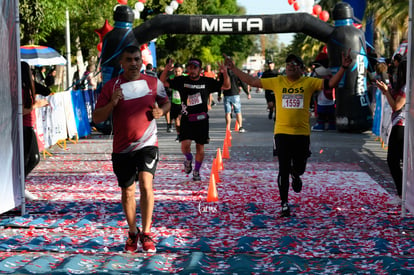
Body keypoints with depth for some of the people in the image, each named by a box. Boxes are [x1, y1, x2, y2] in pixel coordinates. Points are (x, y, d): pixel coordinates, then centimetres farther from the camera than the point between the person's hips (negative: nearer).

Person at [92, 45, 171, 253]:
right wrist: (112, 103, -20)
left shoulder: (154, 83, 2)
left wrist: (161, 111, -4)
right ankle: (132, 232, 29)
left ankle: (146, 233, -9)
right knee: (127, 191, 10)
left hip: (147, 144, -1)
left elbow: (166, 103, 19)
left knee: (146, 184, -19)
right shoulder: (111, 86, -2)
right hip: (122, 148, 1)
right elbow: (96, 118, -2)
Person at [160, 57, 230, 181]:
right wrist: (166, 70, -16)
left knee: (200, 147, 4)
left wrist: (225, 73, -12)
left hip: (201, 119, 1)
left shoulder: (207, 82, 3)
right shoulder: (181, 81, 2)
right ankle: (188, 159, 19)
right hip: (187, 119, -1)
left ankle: (196, 171, 23)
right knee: (185, 145, -16)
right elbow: (163, 83, 2)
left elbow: (226, 86, 6)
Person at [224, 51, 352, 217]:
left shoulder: (309, 82, 2)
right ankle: (284, 204, 12)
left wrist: (343, 68, -16)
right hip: (282, 133, 0)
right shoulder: (277, 82, 4)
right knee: (283, 170, 0)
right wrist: (233, 68, 6)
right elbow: (252, 81, 7)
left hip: (302, 133, 0)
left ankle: (295, 176, 47)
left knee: (299, 168, 9)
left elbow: (330, 83, -4)